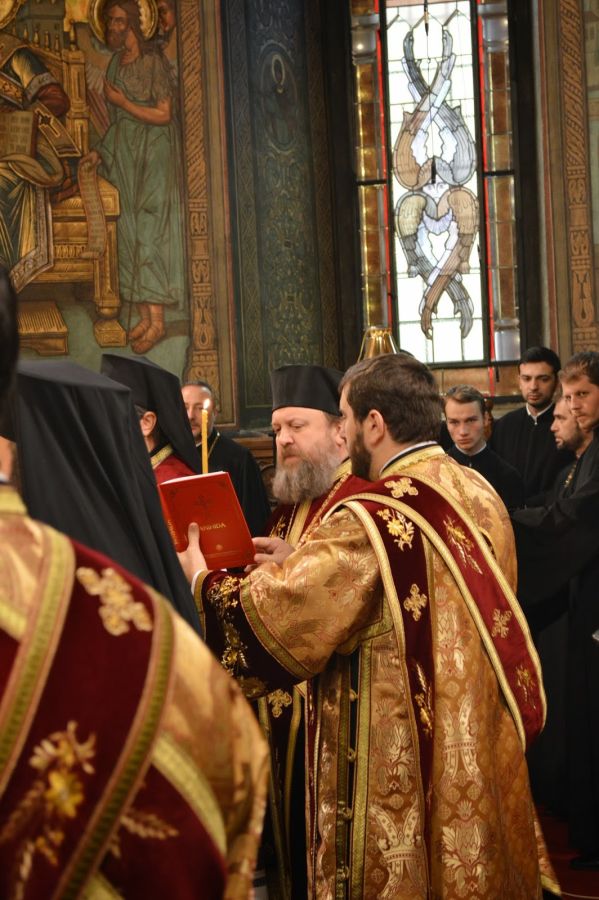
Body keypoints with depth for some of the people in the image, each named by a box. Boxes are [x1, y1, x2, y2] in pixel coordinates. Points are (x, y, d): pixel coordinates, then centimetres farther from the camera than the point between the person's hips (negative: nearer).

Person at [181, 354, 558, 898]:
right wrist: (306, 561, 16)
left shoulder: (371, 521, -23)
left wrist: (201, 579, 1)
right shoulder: (479, 495, 3)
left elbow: (269, 617, -18)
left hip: (399, 779, -8)